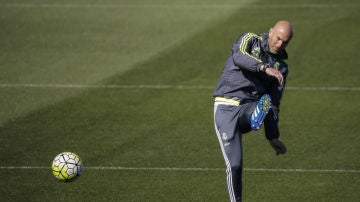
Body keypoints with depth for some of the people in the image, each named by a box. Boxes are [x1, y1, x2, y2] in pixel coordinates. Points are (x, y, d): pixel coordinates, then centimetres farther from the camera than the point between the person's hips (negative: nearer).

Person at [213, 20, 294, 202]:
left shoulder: (281, 67, 15)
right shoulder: (251, 40, 4)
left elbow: (274, 104, 18)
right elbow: (239, 57, -20)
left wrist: (273, 137, 13)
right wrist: (265, 68, -33)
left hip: (250, 108, 4)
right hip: (226, 107, -4)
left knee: (268, 102, -33)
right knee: (234, 165, -13)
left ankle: (257, 119, -62)